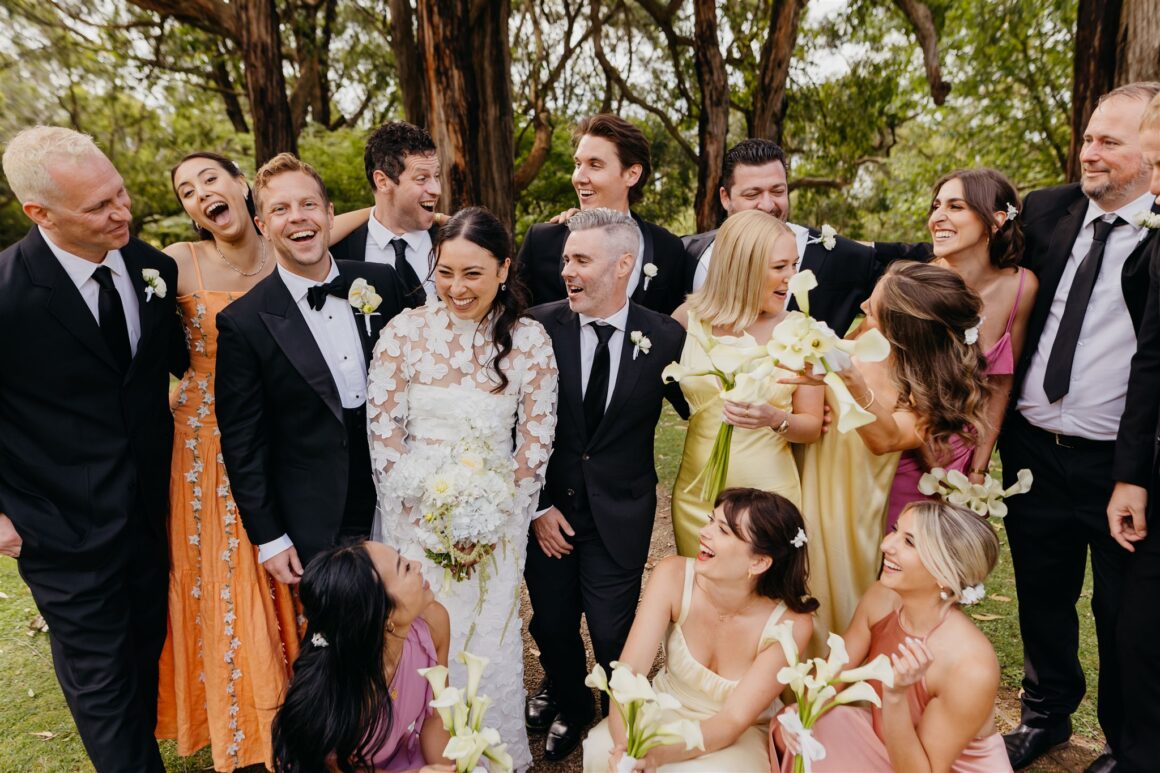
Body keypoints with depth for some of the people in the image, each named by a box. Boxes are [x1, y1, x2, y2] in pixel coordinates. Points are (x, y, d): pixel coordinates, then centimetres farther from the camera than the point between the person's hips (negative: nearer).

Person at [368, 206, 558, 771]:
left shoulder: (530, 340, -6)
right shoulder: (405, 331, -7)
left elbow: (536, 442, -2)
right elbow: (383, 433, -4)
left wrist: (492, 509, -8)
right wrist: (432, 514, -8)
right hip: (416, 516, 0)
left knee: (490, 641, 9)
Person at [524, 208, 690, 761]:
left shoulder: (664, 337, -8)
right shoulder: (541, 326, -9)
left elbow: (698, 410, 3)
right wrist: (537, 505, -5)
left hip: (620, 515, -1)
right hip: (549, 506, 1)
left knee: (614, 636, 5)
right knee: (551, 625, 16)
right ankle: (567, 704, 49)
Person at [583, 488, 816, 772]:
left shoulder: (790, 624, -23)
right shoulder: (673, 576, -20)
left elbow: (732, 720, -24)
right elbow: (629, 672, -23)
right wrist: (627, 747, -41)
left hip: (741, 735, -1)